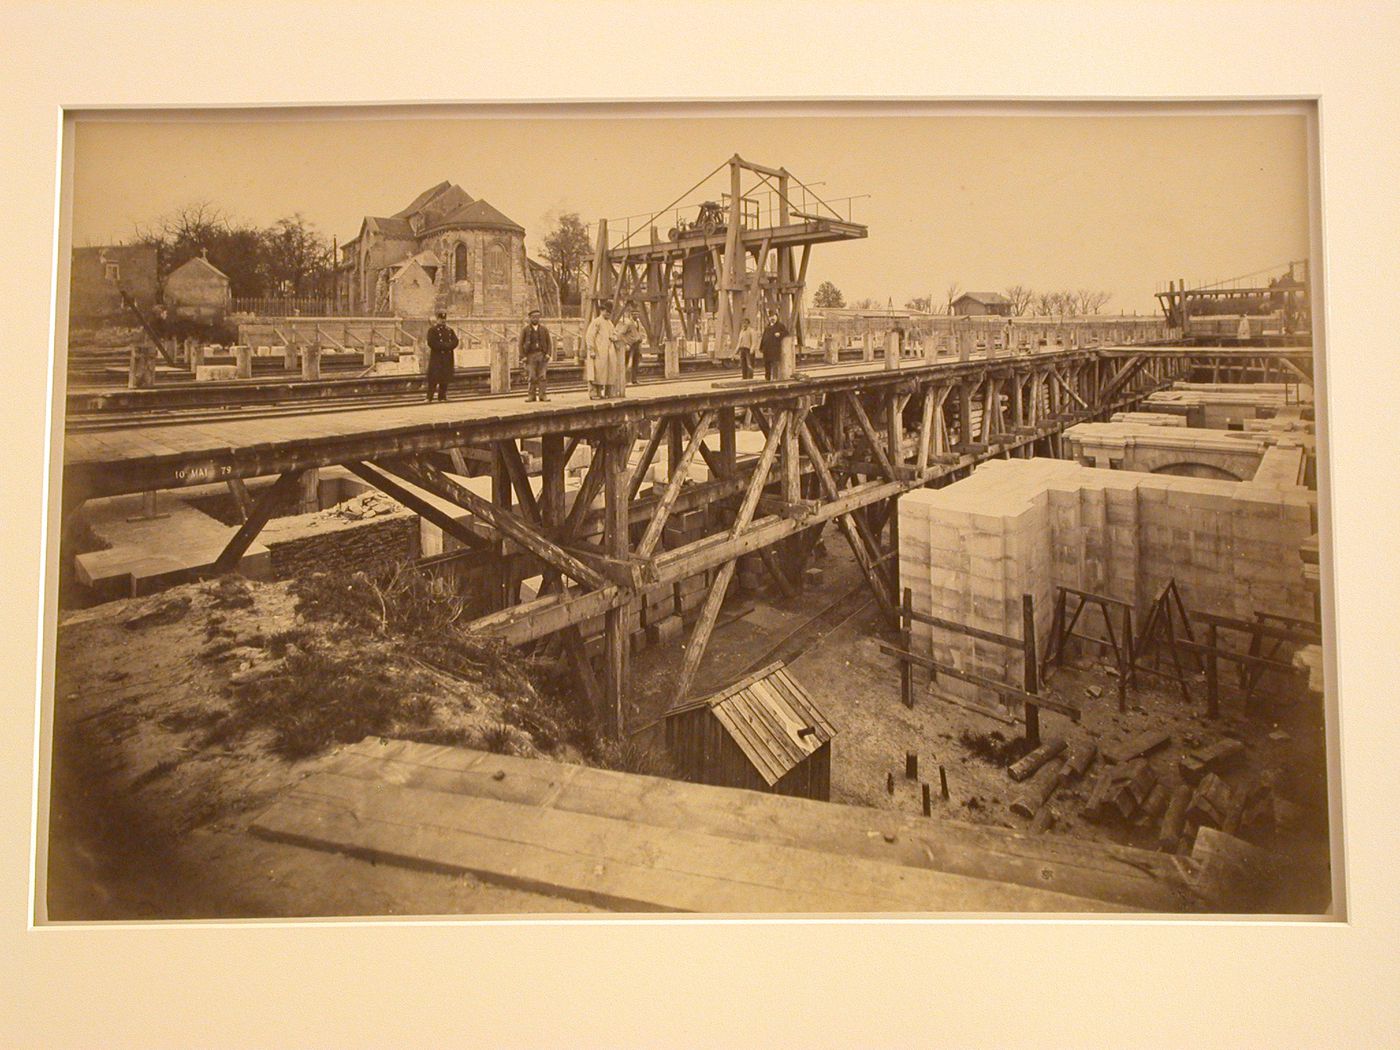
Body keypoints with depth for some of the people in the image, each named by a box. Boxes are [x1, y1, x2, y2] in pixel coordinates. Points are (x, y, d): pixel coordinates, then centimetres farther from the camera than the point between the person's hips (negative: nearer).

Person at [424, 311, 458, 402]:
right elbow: (431, 343, -14)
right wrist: (445, 346, -15)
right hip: (436, 358, -5)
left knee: (445, 378, 8)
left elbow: (455, 341, 6)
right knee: (434, 377, -8)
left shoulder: (450, 330, 16)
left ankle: (442, 397, 15)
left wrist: (447, 346, -14)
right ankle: (429, 397, -7)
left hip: (448, 358, 6)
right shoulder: (432, 330, -2)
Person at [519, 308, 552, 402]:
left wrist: (548, 354, -2)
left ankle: (542, 395, -2)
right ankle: (532, 395, 0)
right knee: (532, 376, -4)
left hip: (542, 355, 1)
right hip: (530, 355, -1)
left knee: (542, 376, -4)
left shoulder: (544, 329, 10)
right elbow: (521, 344, 3)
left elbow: (548, 342, 10)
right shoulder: (525, 330, 4)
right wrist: (523, 356, -6)